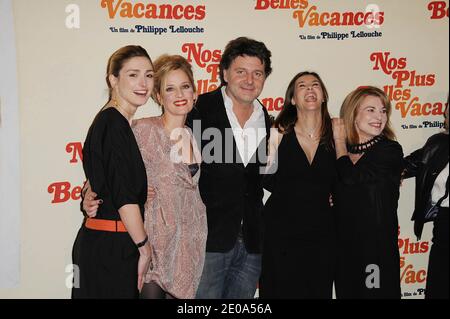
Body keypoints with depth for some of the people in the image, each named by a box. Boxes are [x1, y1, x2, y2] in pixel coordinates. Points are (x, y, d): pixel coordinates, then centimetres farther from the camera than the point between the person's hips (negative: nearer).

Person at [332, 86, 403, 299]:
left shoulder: (390, 151, -9)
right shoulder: (338, 151, 5)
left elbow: (351, 177, -24)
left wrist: (339, 141, -8)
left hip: (377, 248, -4)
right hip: (343, 245, 5)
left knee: (377, 293, 4)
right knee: (346, 292, 13)